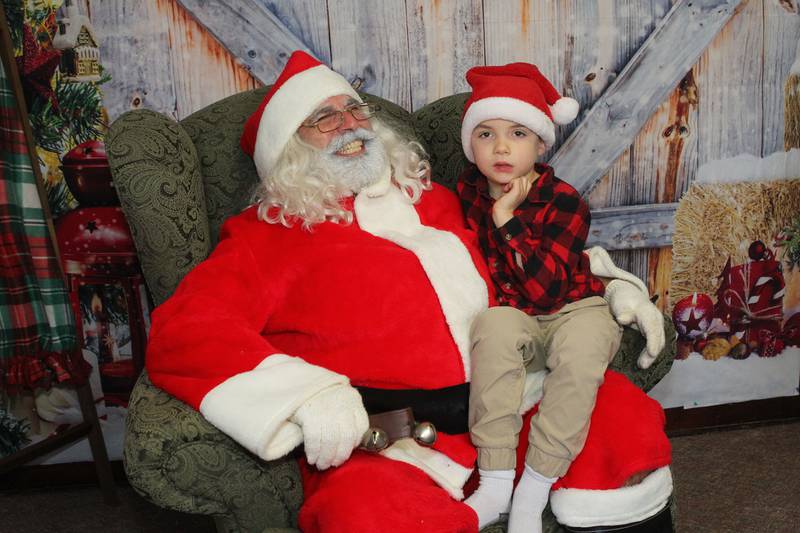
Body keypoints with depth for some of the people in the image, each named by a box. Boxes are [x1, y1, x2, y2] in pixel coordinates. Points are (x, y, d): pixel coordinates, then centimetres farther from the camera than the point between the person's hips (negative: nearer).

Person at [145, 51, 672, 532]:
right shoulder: (267, 234, 7)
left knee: (633, 419, -14)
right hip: (381, 440, -5)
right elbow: (180, 332, -7)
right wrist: (309, 391, -22)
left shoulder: (431, 197, 23)